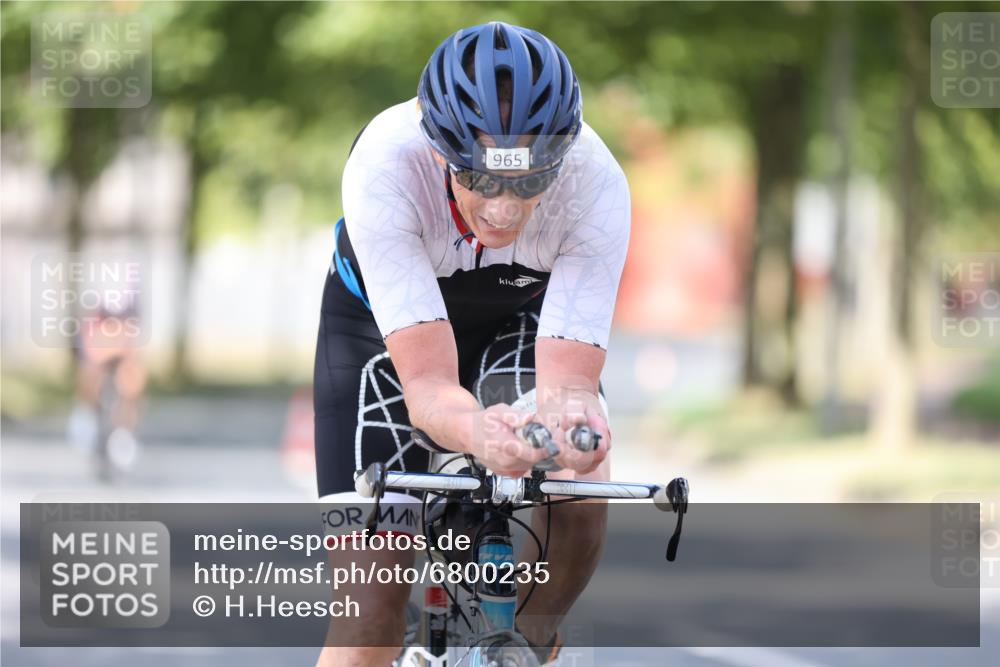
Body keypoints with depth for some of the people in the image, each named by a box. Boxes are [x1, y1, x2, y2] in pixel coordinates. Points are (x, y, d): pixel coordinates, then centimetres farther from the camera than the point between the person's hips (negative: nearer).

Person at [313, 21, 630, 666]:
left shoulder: (596, 185, -36)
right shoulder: (384, 168, -40)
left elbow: (570, 377, -38)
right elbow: (427, 385, -43)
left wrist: (569, 413, -62)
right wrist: (476, 432, -66)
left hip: (521, 319, 1)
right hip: (386, 325, -1)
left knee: (580, 493, -29)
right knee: (372, 615, -12)